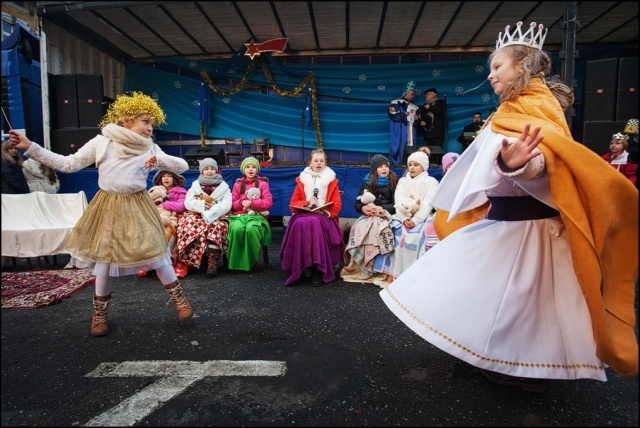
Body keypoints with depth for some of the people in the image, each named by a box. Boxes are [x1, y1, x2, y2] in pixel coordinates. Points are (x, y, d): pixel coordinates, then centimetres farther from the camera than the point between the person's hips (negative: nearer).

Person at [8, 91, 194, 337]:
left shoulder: (150, 149, 1)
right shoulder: (101, 143, -1)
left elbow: (183, 166, -1)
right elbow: (68, 164, 3)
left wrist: (160, 161, -19)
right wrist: (30, 147, -2)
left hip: (137, 207, 0)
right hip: (108, 207, 0)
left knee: (156, 254, -5)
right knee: (104, 259, 6)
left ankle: (180, 300, 13)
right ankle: (100, 314, 26)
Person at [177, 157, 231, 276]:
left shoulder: (223, 186, 12)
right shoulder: (195, 185, 18)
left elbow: (227, 205, -4)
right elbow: (188, 202, 3)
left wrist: (209, 214, -19)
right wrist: (203, 205, -15)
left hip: (217, 217, -2)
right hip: (197, 216, 2)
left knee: (215, 226, -35)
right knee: (190, 223, -31)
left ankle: (213, 261, -41)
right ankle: (190, 260, -28)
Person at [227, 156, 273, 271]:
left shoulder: (262, 183, 9)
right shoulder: (237, 184, 16)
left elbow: (268, 202, 0)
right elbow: (232, 204, 13)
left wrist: (252, 203, -12)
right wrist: (241, 202, -9)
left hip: (257, 215, -2)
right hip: (239, 215, 2)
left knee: (251, 229, -38)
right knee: (237, 229, -35)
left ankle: (250, 260, -18)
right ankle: (235, 261, -20)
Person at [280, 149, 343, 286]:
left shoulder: (332, 181, 12)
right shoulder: (301, 180, 15)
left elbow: (337, 205, 4)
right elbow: (293, 204, 8)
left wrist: (325, 211, -16)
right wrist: (307, 203, -11)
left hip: (323, 217, -1)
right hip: (303, 215, 1)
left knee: (315, 224, -37)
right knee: (299, 224, -35)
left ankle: (318, 270, -33)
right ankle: (298, 269, -28)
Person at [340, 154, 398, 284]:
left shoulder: (394, 182, 8)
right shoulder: (367, 182, 15)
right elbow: (357, 204, 10)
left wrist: (381, 208, -17)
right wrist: (363, 208, -12)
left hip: (386, 215, -2)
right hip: (368, 215, 2)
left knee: (377, 229, -35)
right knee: (359, 228, -30)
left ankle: (374, 268, -26)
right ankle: (358, 267, -23)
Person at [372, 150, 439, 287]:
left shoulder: (431, 182, 8)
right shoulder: (402, 181, 19)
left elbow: (428, 204, -6)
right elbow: (399, 202, 3)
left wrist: (415, 220, -21)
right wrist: (405, 218, -16)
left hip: (422, 218, -3)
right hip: (404, 217, 3)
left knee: (418, 235, -32)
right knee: (395, 233, -26)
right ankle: (390, 272, -25)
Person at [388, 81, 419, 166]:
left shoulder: (414, 107, 20)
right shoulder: (396, 103, 0)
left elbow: (417, 116, 25)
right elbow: (392, 114, -11)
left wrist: (417, 118, 1)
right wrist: (404, 115, -12)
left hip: (411, 132, 6)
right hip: (400, 132, -6)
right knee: (400, 146, -11)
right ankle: (397, 163, -8)